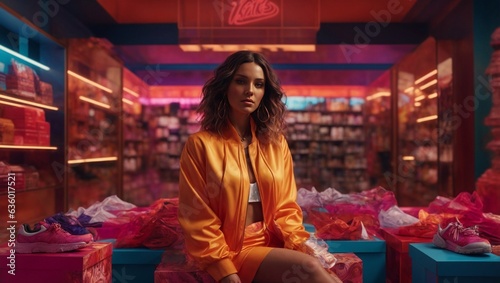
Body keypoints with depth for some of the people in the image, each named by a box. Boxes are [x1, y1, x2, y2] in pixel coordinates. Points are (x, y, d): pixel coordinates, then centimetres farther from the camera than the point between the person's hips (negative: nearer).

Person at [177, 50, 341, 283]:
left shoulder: (276, 143, 8)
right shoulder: (200, 144, -6)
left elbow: (286, 206, 7)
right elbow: (198, 219, -6)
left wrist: (302, 247, -10)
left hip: (272, 245, 4)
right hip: (233, 251, -4)